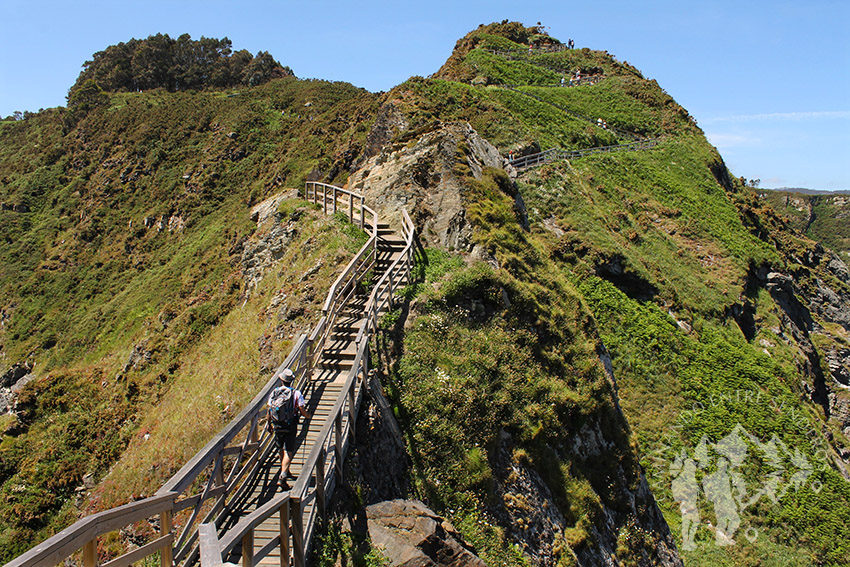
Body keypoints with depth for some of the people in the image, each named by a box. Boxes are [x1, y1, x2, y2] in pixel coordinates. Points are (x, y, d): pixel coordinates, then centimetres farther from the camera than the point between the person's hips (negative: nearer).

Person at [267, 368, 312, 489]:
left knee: (281, 450, 20)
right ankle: (282, 477, -12)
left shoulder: (274, 392, -1)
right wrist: (309, 415, 12)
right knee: (288, 452, 0)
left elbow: (269, 411, 6)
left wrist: (270, 424, 22)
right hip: (291, 427, -4)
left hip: (277, 427, 4)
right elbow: (303, 411, -10)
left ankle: (286, 472, 36)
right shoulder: (296, 393, -12)